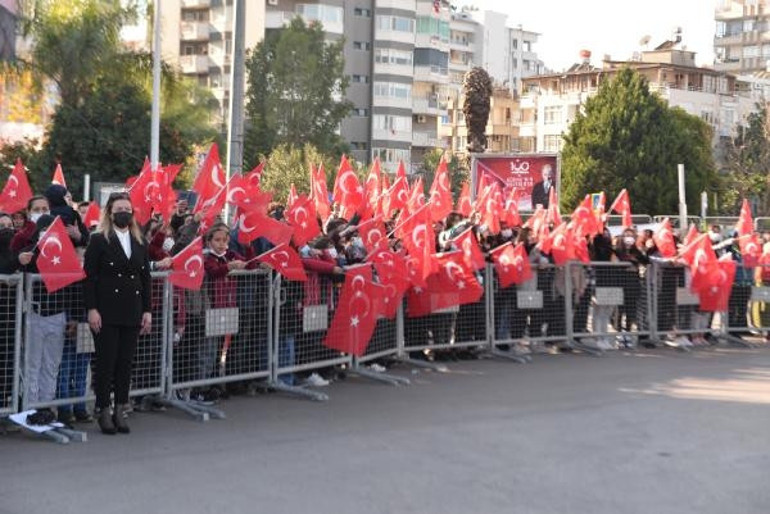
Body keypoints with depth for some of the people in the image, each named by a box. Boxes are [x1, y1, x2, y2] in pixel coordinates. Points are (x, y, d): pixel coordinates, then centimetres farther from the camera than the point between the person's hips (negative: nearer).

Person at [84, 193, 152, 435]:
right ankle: (104, 412, 10)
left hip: (132, 312, 4)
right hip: (106, 312, -4)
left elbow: (145, 278, 13)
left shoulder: (140, 242, 12)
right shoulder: (98, 240, -1)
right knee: (106, 362, 0)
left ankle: (120, 411, 14)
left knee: (126, 362, 6)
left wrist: (147, 311, 7)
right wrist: (92, 309, -13)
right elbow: (89, 277, -6)